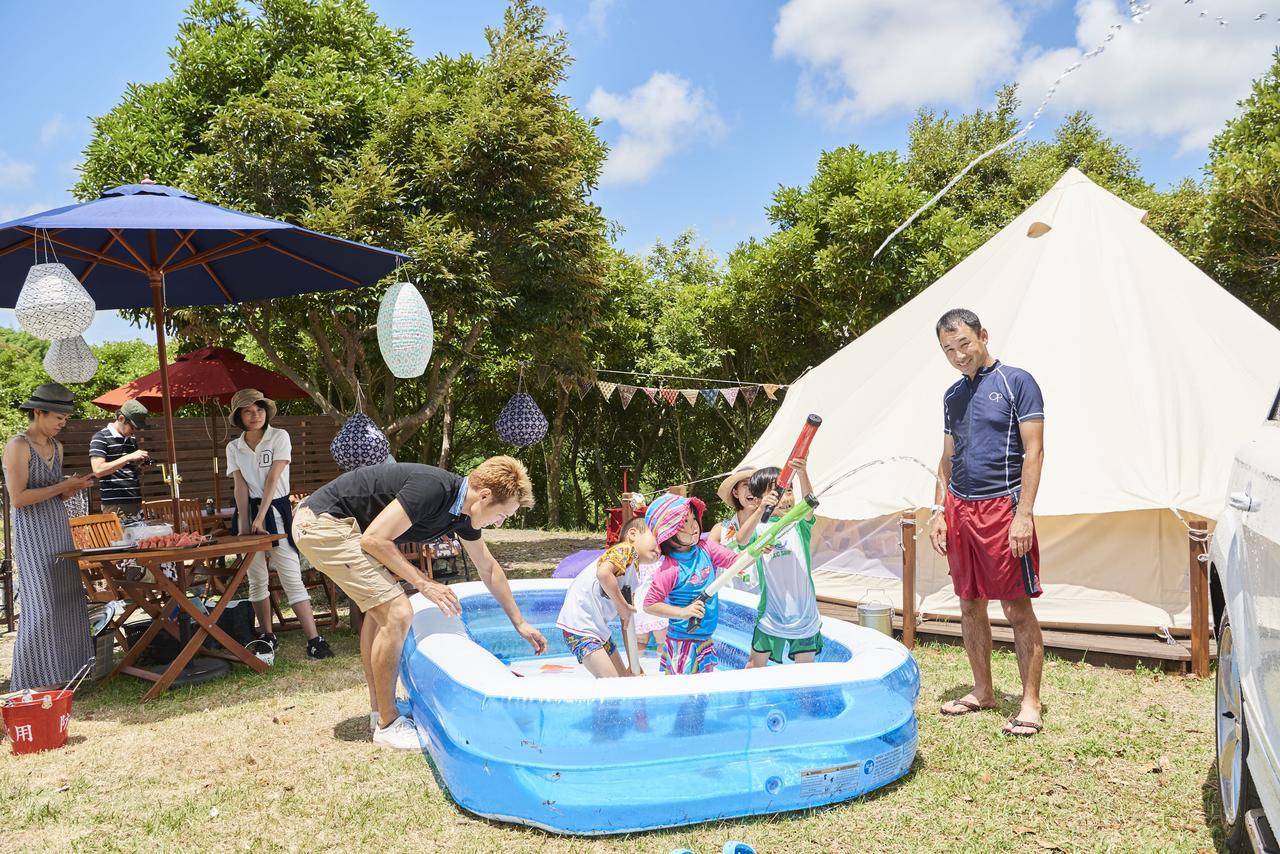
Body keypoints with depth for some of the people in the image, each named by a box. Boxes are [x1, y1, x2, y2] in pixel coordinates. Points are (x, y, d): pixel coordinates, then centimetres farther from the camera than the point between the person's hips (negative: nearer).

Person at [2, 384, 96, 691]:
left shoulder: (56, 447, 12)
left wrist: (75, 486, 0)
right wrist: (64, 485, -18)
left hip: (59, 530, 8)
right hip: (33, 533, -8)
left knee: (68, 600, 9)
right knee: (42, 605, -6)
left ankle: (60, 669, 17)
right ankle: (36, 678, 2)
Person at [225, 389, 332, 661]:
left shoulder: (279, 437, -4)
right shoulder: (234, 447, 8)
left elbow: (272, 479, -12)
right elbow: (240, 487, -2)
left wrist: (260, 519, -18)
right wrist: (245, 525, -13)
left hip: (276, 511, -4)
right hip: (248, 512, 4)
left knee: (292, 577, -10)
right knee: (257, 579, 8)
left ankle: (314, 640, -14)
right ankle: (268, 636, 21)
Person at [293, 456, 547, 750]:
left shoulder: (463, 513, 6)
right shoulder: (433, 489, -24)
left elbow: (489, 569, 18)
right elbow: (374, 539, -23)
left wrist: (520, 624, 23)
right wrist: (423, 583, -17)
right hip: (323, 524, -10)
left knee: (381, 607, 21)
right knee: (396, 612, -13)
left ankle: (380, 709, 32)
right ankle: (387, 725, 0)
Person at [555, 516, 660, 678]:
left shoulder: (633, 577, 17)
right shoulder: (625, 549, -10)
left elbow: (626, 623, 19)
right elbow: (603, 572, -31)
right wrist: (622, 605, -18)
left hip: (599, 629, 10)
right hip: (579, 625, -10)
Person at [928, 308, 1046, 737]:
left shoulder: (1016, 382, -4)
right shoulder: (952, 395, 15)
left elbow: (1033, 451, -10)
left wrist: (1024, 514, -17)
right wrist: (940, 510, 10)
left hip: (1002, 507, -6)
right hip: (960, 509, 7)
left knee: (1018, 609, -3)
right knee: (970, 606, 12)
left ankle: (1030, 702, 7)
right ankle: (982, 691, 24)